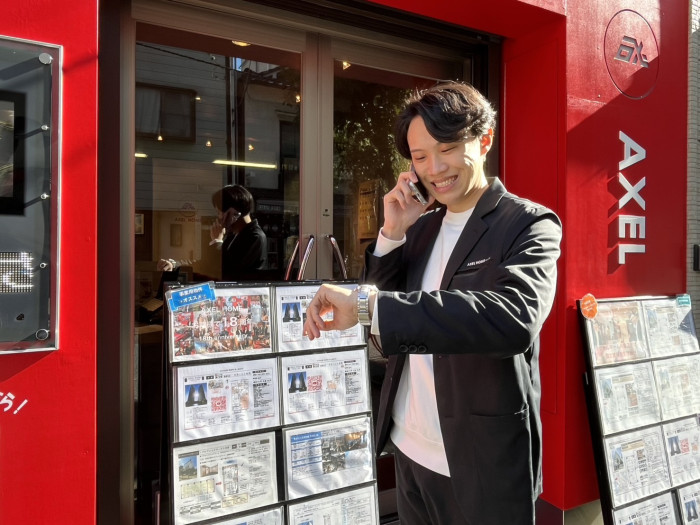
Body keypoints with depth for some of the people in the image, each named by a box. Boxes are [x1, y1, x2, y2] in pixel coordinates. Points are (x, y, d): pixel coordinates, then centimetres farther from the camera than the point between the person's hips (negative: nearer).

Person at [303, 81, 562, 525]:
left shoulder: (529, 224, -13)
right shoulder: (423, 224, 6)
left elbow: (514, 318, -32)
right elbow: (391, 314, 6)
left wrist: (366, 303, -38)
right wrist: (393, 233, -8)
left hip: (480, 465, -5)